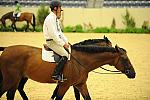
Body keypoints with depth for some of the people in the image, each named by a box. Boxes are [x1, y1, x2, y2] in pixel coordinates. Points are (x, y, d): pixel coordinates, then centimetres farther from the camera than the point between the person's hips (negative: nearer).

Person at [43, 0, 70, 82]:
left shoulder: (56, 19, 17)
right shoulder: (50, 19, -16)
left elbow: (60, 32, 22)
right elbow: (53, 34, -22)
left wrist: (66, 42, 10)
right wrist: (63, 44, -19)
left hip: (57, 41, 10)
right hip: (52, 42, -10)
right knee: (65, 55, -24)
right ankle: (56, 74, -22)